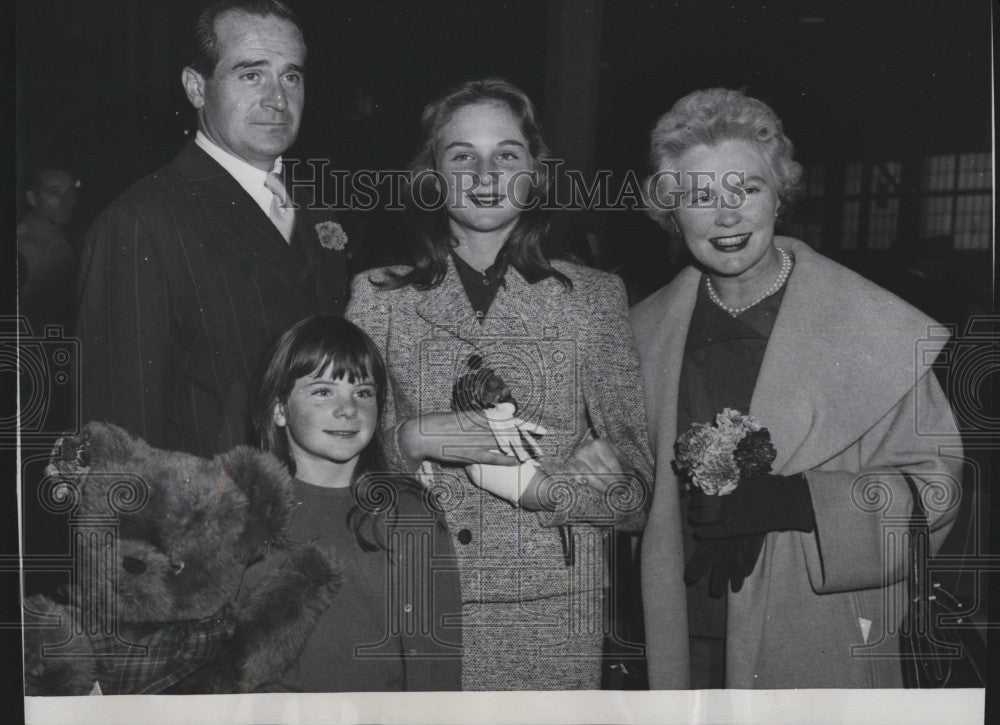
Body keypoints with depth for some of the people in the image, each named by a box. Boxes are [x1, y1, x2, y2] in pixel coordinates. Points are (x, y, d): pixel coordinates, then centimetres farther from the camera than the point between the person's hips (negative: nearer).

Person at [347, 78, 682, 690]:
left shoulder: (594, 297, 5)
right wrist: (414, 438, -15)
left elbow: (631, 495, 1)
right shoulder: (377, 297, 6)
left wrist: (522, 479, -14)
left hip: (551, 613, 0)